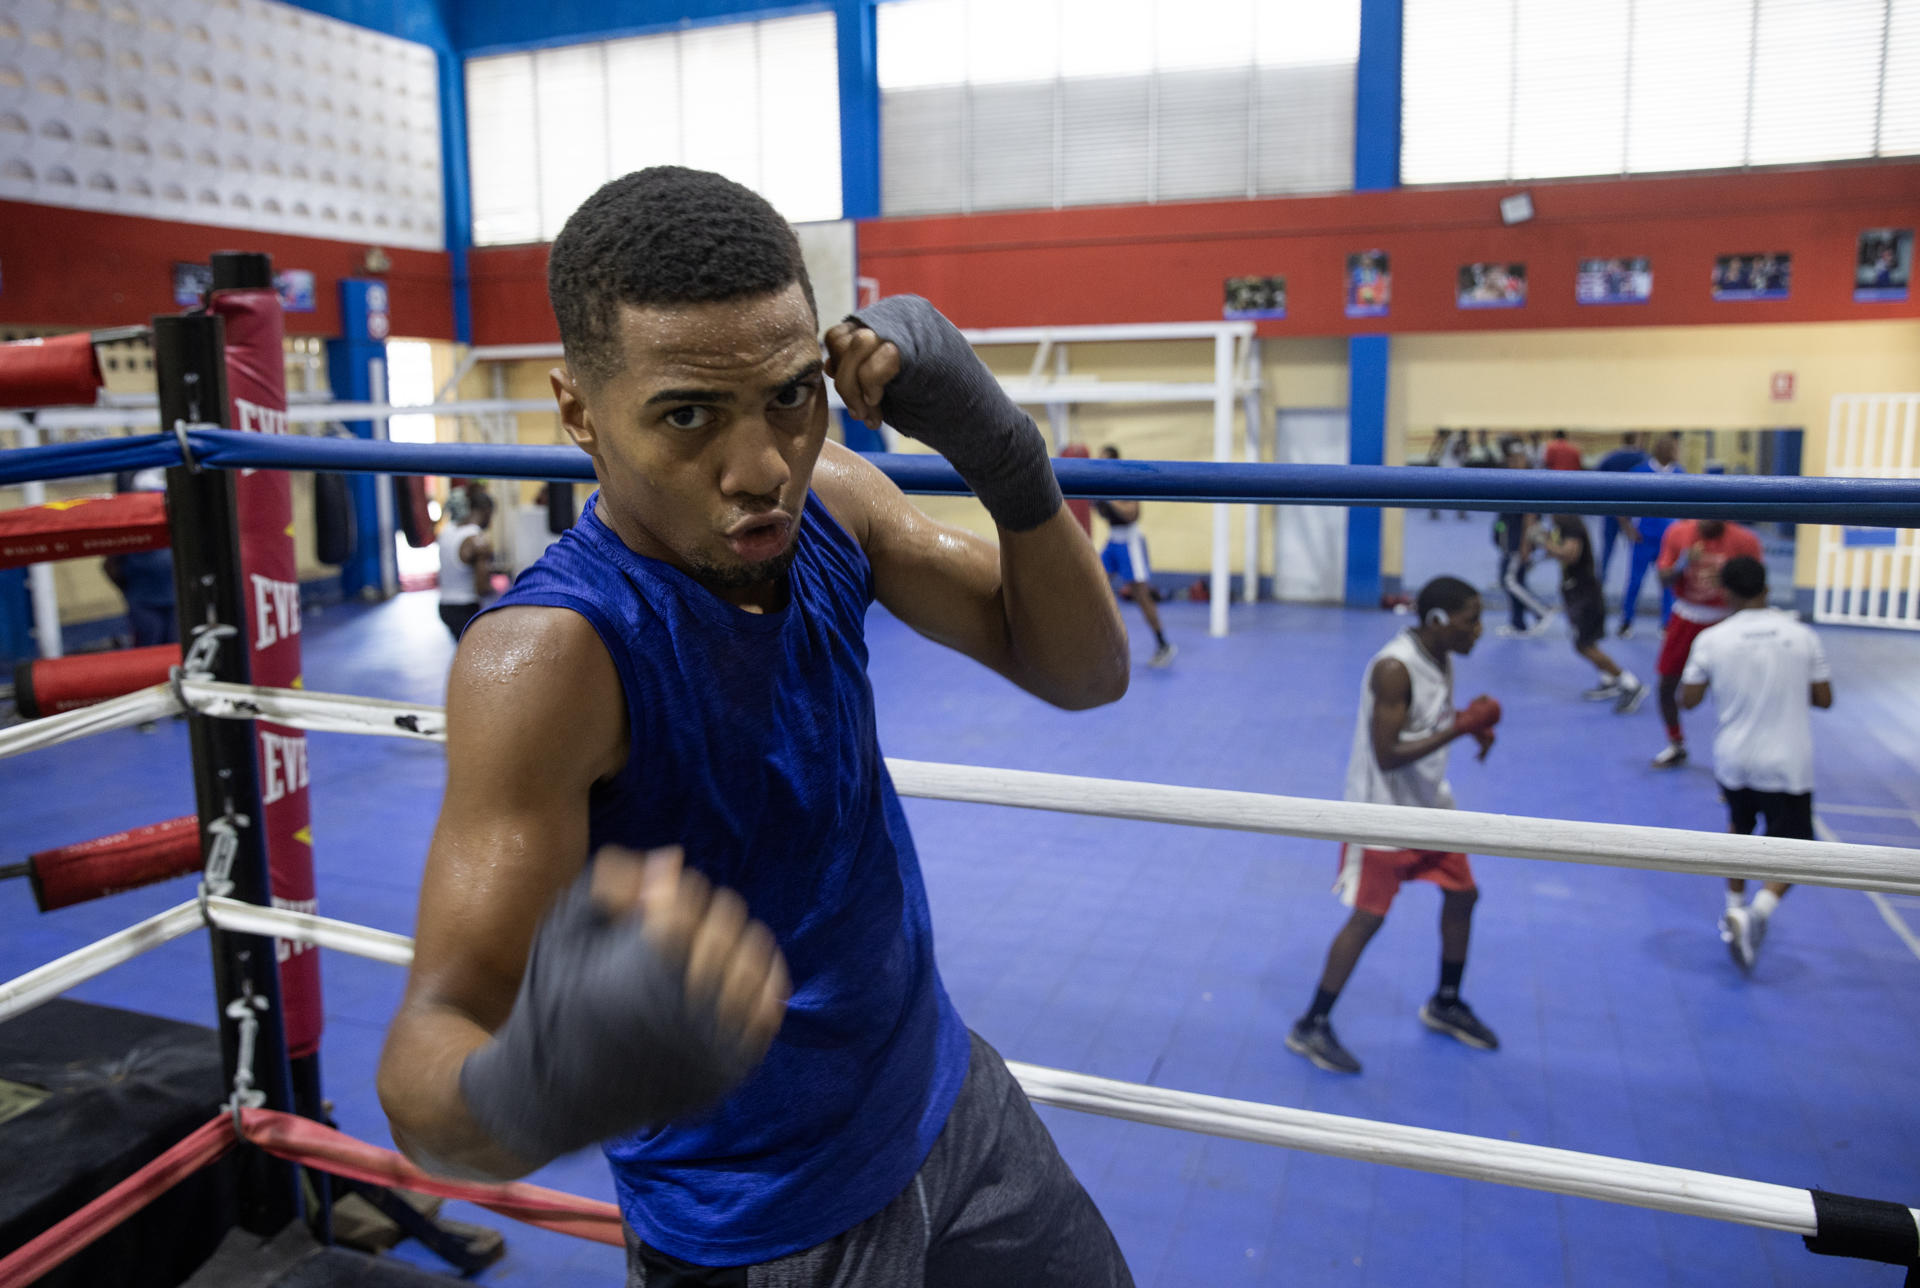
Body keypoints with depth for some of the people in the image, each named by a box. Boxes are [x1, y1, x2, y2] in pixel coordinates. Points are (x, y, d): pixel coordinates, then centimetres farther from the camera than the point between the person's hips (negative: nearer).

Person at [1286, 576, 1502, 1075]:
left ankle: (1446, 1004, 37)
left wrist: (1471, 724, -7)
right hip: (1383, 811, -9)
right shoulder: (1394, 669, -27)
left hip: (1430, 803, 9)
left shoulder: (1441, 656, 0)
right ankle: (1311, 1028, 8)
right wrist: (1461, 727, -29)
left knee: (1462, 894, 16)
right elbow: (1387, 756, -29)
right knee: (1368, 916, -4)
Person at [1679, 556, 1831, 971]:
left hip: (1734, 762, 1)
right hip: (1789, 766, -1)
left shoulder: (1712, 639, -9)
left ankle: (1736, 908, 28)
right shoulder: (1802, 636, -4)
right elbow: (1824, 699, 3)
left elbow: (1688, 700, -3)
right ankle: (1759, 911, -15)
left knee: (1738, 829, 28)